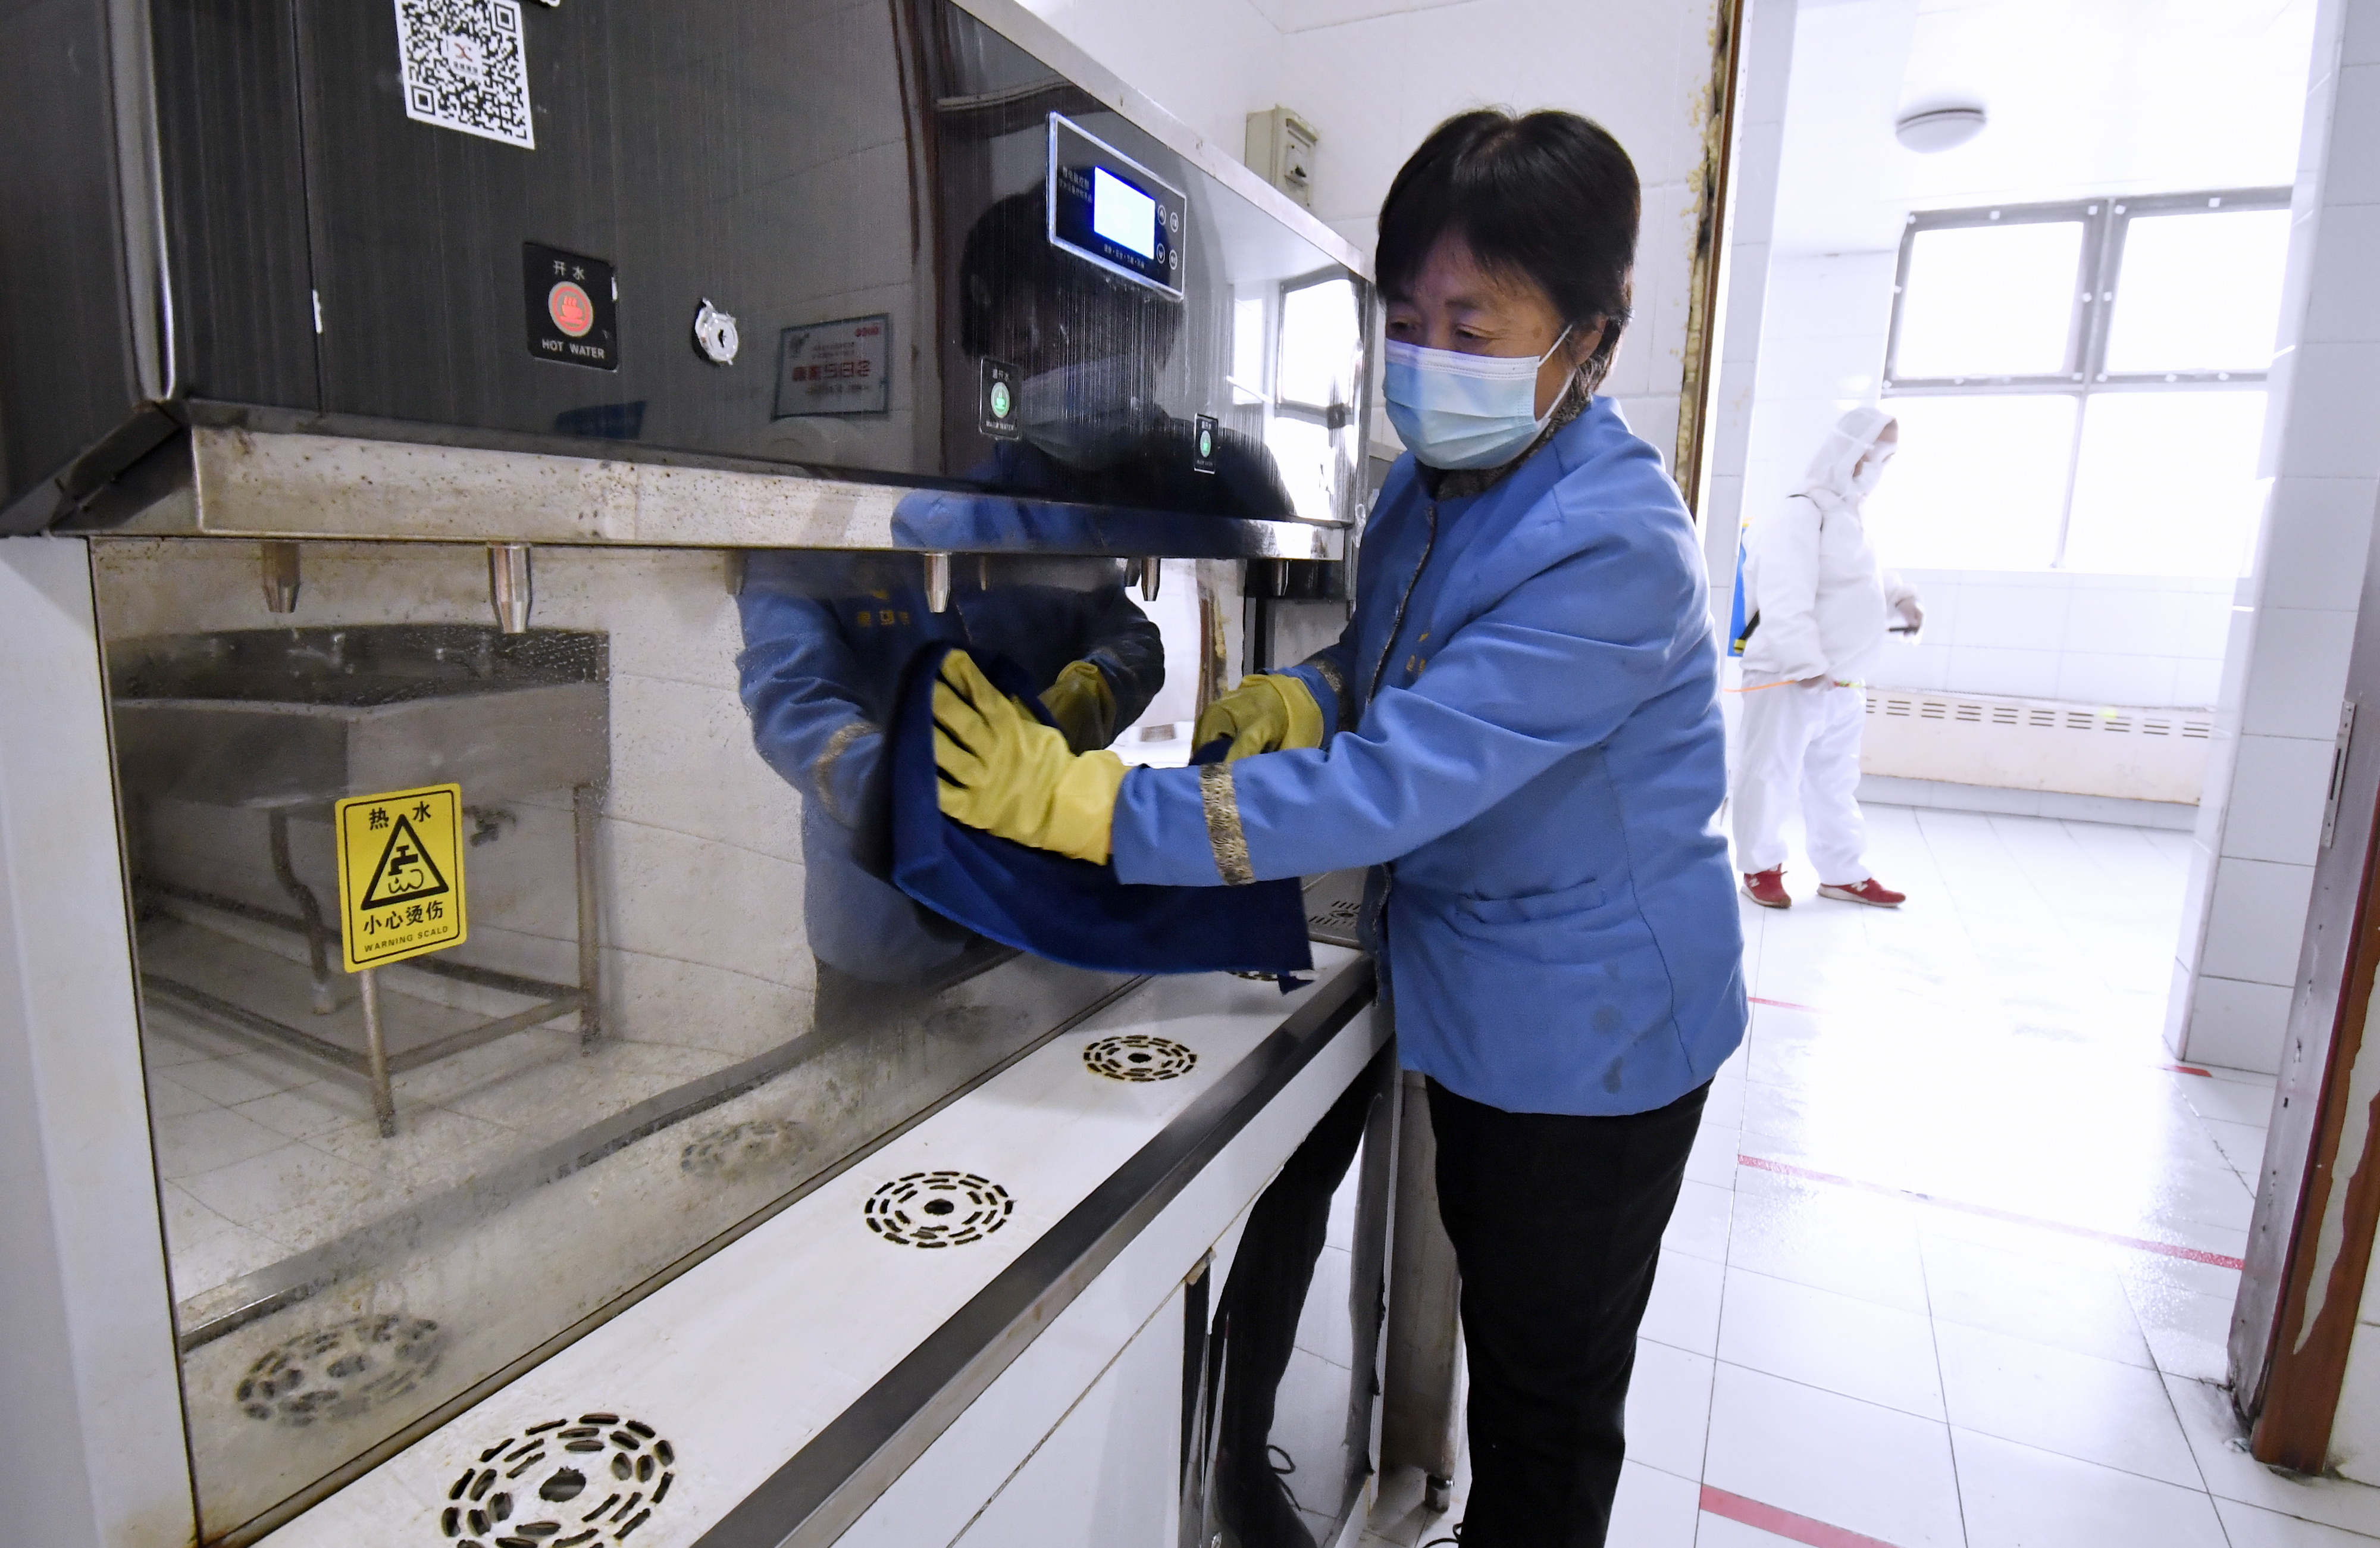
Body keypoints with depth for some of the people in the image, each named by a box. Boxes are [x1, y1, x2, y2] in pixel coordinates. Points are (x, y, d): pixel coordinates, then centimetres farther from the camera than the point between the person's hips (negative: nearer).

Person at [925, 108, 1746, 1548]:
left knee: (1550, 1391, 15)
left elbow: (1400, 783, -35)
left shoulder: (1612, 545, -28)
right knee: (1493, 1323, 28)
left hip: (1589, 1025, -8)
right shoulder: (1430, 483, 0)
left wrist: (1086, 803, -36)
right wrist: (1307, 692, -11)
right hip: (1475, 999, 8)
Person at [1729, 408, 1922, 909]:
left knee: (1835, 782, 17)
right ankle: (1761, 867, 18)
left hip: (1842, 683, 10)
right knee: (1772, 776, 3)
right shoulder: (1799, 516, -18)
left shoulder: (1850, 516, 14)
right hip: (1786, 681, -9)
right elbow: (1786, 604, -26)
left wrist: (1898, 595, 13)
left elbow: (1863, 574, 30)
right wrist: (1808, 667, -30)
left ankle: (1843, 873, 27)